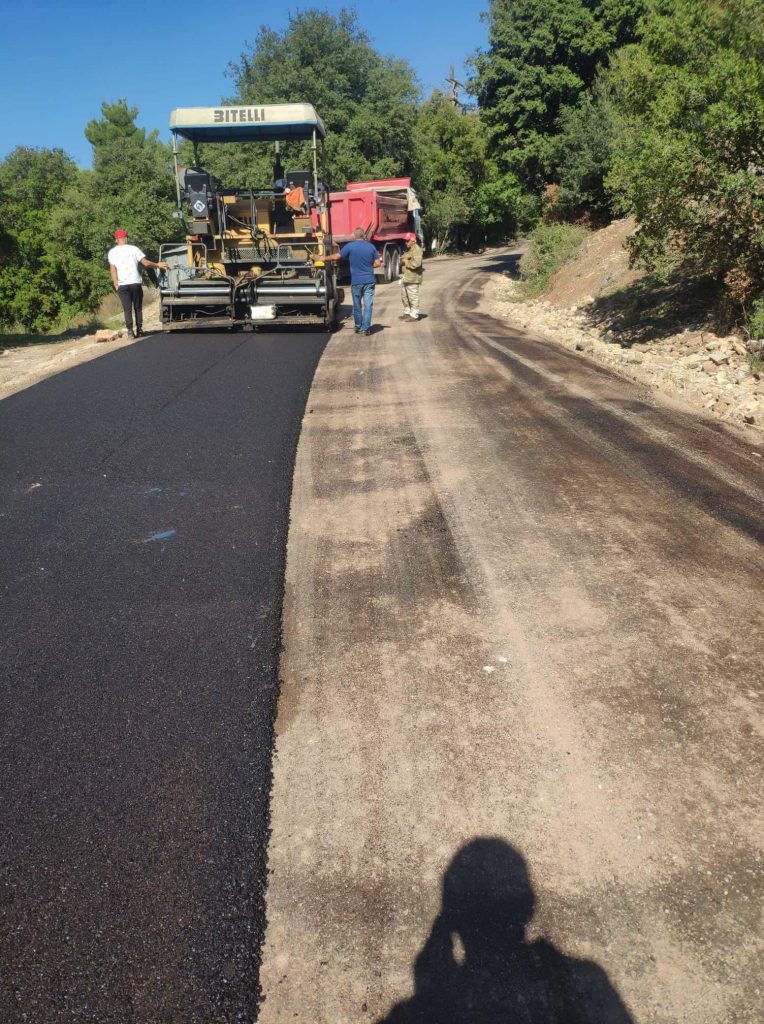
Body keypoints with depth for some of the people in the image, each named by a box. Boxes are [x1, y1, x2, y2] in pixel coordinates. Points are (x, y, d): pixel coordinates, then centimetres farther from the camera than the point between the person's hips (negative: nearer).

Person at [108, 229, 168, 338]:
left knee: (127, 309, 3)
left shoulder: (112, 252, 5)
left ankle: (130, 331, -4)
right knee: (138, 307, 10)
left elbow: (113, 269, 0)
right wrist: (158, 265, 13)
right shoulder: (133, 249, 2)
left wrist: (116, 285, 2)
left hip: (122, 284, 1)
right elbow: (145, 263, -1)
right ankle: (139, 329, 9)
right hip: (135, 282, -1)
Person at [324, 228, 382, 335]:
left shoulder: (350, 246, -5)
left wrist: (325, 258, 18)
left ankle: (358, 327, 22)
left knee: (357, 306, 12)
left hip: (356, 281, -1)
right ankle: (366, 328, -1)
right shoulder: (371, 246, 3)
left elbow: (337, 256, 2)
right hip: (369, 281, 1)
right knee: (368, 305, 2)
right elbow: (378, 263, 4)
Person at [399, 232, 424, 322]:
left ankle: (414, 315, 1)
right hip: (405, 277, 10)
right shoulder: (408, 250, 19)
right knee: (404, 296, 16)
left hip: (413, 278, -10)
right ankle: (407, 312, 28)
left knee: (413, 297, -5)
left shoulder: (417, 249, -13)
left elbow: (416, 263, -25)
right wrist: (402, 261, 11)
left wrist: (406, 262, -14)